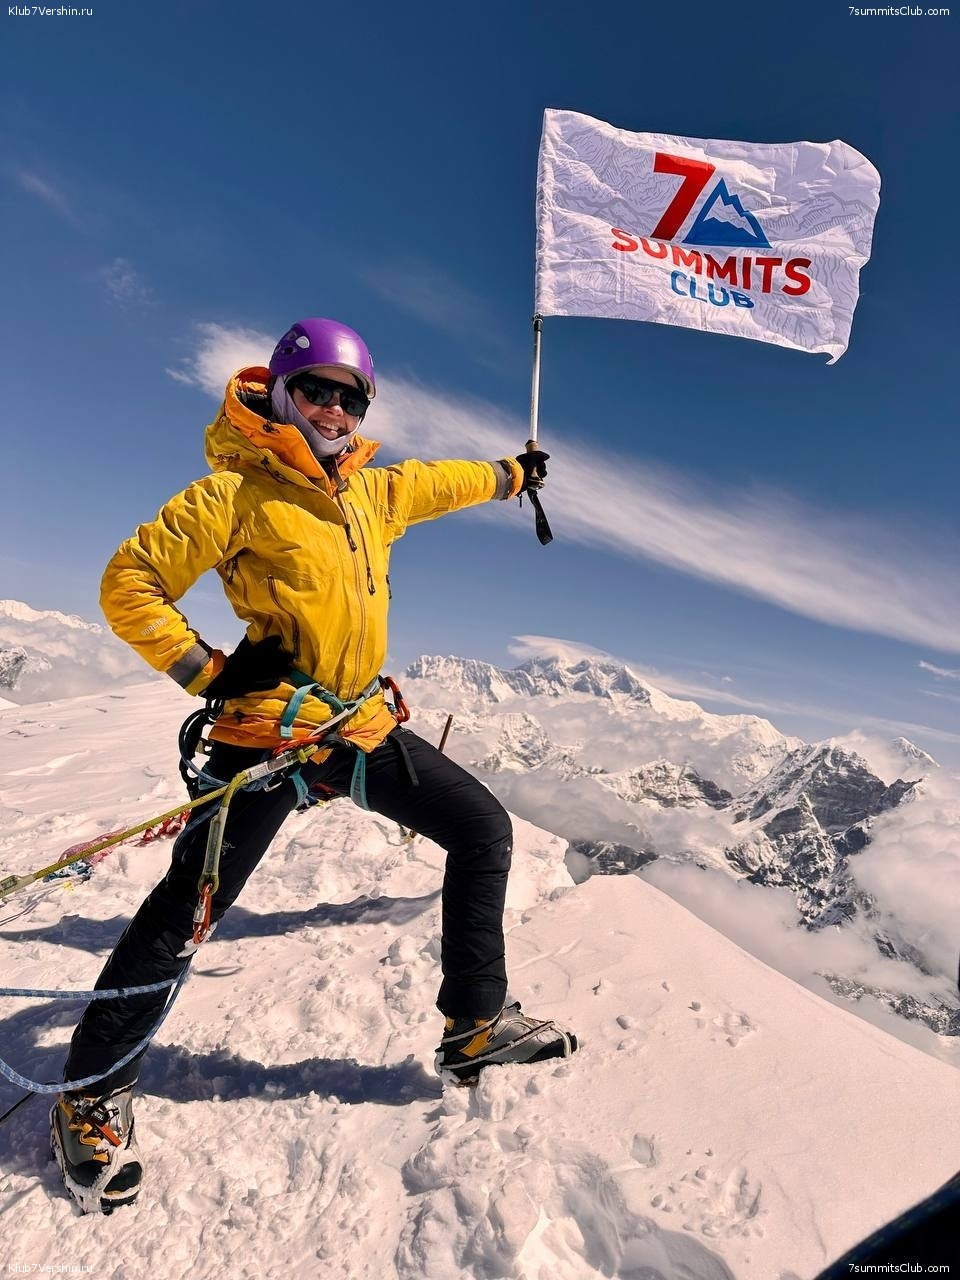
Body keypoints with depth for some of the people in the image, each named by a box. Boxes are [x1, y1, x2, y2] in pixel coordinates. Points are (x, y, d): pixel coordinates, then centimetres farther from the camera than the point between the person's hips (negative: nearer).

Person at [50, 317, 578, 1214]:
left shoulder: (374, 491, 14)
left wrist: (512, 474, 49)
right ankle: (90, 1096, 23)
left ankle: (475, 1029, 19)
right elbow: (130, 585, -4)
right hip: (268, 728, -6)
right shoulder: (236, 491, -5)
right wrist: (207, 672, -12)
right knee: (187, 908, -5)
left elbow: (440, 483, 35)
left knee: (484, 832, 5)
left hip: (363, 728, 7)